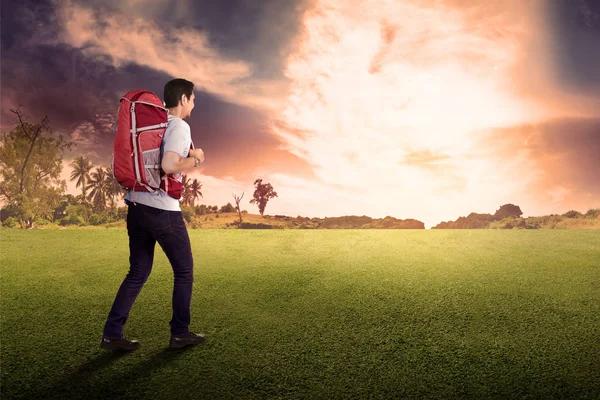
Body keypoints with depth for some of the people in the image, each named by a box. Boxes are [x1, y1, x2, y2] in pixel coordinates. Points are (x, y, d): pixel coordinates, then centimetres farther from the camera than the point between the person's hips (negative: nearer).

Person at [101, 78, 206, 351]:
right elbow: (169, 166, -24)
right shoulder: (179, 127, -10)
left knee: (138, 273, 15)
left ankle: (112, 334, 15)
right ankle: (180, 333, 18)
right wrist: (195, 159, -6)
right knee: (184, 271, 9)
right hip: (163, 210, -8)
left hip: (137, 206, 8)